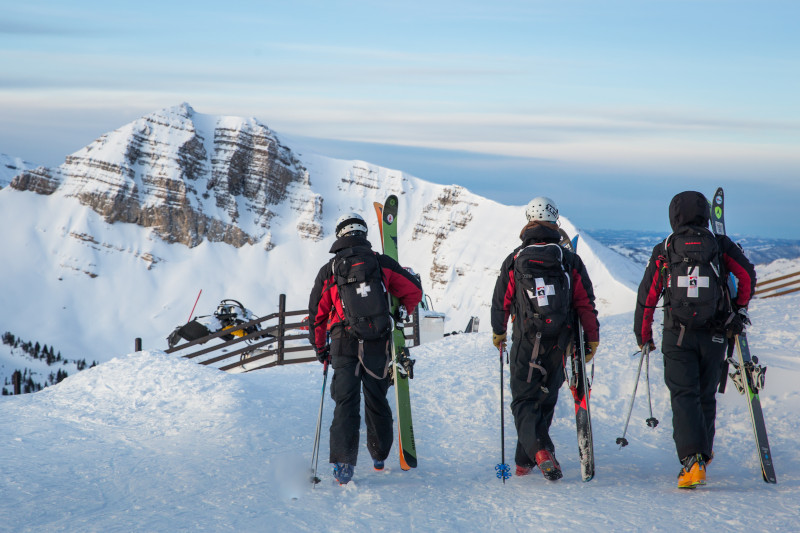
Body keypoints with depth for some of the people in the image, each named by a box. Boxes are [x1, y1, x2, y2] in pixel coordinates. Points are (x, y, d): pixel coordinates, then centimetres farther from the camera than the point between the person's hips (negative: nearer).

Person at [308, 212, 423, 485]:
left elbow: (317, 314, 8)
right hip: (379, 345, 1)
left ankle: (343, 462, -14)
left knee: (346, 404, -2)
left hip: (344, 346, -1)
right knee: (377, 401, 16)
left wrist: (321, 349, 20)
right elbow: (414, 291, 6)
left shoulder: (328, 271, 4)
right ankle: (379, 456, 29)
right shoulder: (382, 263, 3)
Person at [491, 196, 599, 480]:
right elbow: (586, 303, 1)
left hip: (525, 342, -2)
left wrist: (498, 333, 23)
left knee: (523, 400, 3)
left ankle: (539, 449, -22)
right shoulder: (570, 260, 1)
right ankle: (525, 461, 19)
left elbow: (501, 301, 6)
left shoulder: (514, 260, -1)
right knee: (545, 400, 14)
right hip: (559, 345, 2)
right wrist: (592, 338, 11)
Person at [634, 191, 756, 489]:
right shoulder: (720, 245, 6)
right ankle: (703, 453, 31)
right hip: (714, 336, 2)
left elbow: (647, 296, 6)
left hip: (677, 337, -1)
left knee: (684, 397, -5)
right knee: (706, 396, 17)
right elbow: (747, 274, -3)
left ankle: (692, 460, -21)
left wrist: (643, 336, 16)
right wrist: (740, 308, 11)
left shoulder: (663, 251, 4)